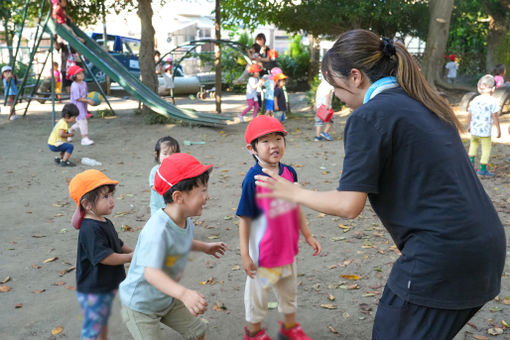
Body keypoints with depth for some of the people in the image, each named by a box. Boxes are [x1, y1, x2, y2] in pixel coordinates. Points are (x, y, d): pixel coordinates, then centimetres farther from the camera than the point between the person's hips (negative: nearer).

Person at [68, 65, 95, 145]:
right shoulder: (75, 86, -20)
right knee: (82, 121, -13)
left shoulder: (84, 83, 8)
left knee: (80, 122, 16)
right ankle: (85, 138, -10)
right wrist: (88, 100, -25)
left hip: (83, 105, 9)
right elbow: (78, 98, -22)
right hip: (77, 105, -9)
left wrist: (91, 98, 3)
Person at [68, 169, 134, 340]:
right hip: (93, 291, -10)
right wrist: (131, 257, -18)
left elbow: (118, 244, 17)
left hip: (107, 285, 10)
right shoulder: (90, 229, -28)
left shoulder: (105, 223, 4)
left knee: (103, 321, 29)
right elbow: (105, 257, -30)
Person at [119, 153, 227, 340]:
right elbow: (151, 272, -45)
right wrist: (184, 293, -56)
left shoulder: (186, 223, -8)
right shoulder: (158, 230, -37)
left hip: (168, 297, 8)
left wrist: (204, 247, 19)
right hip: (140, 304, -8)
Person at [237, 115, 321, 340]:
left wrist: (307, 235, 10)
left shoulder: (289, 172, -4)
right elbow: (245, 219, -17)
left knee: (289, 289, 24)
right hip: (263, 252, -6)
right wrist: (245, 254, -16)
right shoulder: (253, 179, -21)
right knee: (258, 291, 15)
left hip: (287, 248, 6)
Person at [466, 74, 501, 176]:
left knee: (474, 143, 31)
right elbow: (495, 116, -13)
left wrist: (469, 126, 24)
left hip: (474, 129, 5)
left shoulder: (475, 100, 4)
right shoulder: (492, 101, -11)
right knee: (486, 149, 5)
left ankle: (471, 160, 29)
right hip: (485, 130, -5)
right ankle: (483, 169, 7)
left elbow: (469, 115, 10)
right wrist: (498, 129, -6)